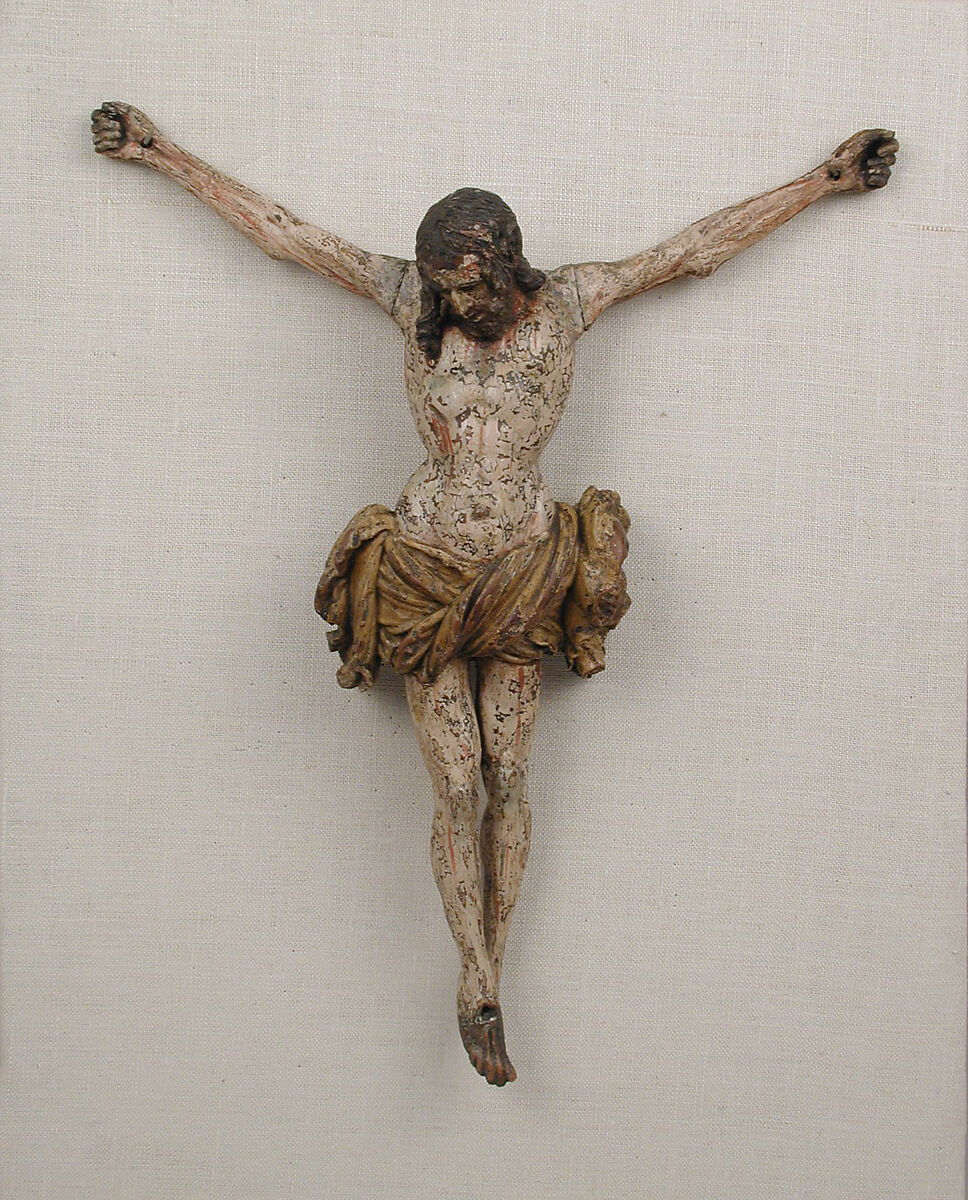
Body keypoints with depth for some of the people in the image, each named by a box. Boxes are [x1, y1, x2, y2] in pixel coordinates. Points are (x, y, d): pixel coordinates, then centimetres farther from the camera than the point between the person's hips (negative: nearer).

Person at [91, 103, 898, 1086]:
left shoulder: (565, 301, 1)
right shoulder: (414, 299, -1)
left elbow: (698, 247, 9)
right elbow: (282, 233, 5)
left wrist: (822, 180, 15)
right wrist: (162, 155, 9)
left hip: (521, 577, 1)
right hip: (424, 575, -1)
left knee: (508, 785, 4)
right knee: (457, 791, -2)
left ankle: (482, 988, 18)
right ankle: (480, 987, 13)